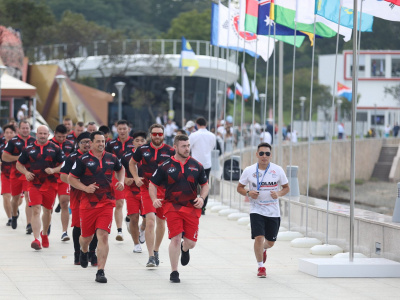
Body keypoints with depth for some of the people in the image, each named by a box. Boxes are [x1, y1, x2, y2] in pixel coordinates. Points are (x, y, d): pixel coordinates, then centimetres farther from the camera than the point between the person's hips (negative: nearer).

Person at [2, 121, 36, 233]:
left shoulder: (34, 142, 6)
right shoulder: (13, 141, 0)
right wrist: (18, 158, -14)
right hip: (16, 174, 1)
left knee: (29, 198, -13)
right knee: (15, 198, 15)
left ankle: (29, 224, -18)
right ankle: (14, 215, 45)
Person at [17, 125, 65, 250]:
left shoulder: (55, 149, 2)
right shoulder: (29, 149, 5)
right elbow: (19, 164, 13)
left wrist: (53, 170, -15)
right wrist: (26, 172, -6)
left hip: (50, 185, 1)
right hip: (34, 184, -1)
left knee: (47, 211, 14)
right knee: (36, 210, -13)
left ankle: (44, 234, 39)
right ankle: (36, 239, -19)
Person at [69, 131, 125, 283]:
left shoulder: (111, 158, 6)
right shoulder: (83, 160, -4)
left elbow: (120, 169, 27)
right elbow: (71, 178, 0)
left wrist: (121, 181, 8)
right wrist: (85, 188, -14)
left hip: (106, 203, 1)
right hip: (87, 203, -1)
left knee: (103, 236, -12)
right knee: (86, 236, 12)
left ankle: (100, 271, -11)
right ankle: (84, 251, 49)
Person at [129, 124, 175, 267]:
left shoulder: (170, 151, -1)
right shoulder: (142, 149, 1)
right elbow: (132, 163, 18)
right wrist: (136, 177, 3)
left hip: (165, 190, 2)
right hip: (147, 189, -2)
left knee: (161, 222, 13)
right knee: (150, 221, -16)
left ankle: (156, 251, 34)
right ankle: (151, 257, -15)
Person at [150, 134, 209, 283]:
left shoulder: (196, 165, 7)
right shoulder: (166, 166, 0)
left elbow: (205, 184, 17)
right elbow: (153, 184, 8)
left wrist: (201, 198, -2)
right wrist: (154, 199, -9)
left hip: (192, 208, 2)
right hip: (172, 206, -2)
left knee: (190, 243, 1)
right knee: (175, 238, -12)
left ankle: (184, 249, 41)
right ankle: (174, 272, 3)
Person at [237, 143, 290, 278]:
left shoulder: (278, 170, -4)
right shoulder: (249, 170, -4)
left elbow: (286, 188, 6)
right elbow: (239, 187, 7)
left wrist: (278, 193, -15)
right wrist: (248, 193, -14)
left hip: (273, 211, 2)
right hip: (257, 210, -2)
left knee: (270, 242, 11)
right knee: (259, 237, -16)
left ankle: (263, 249, 49)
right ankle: (261, 267, 1)